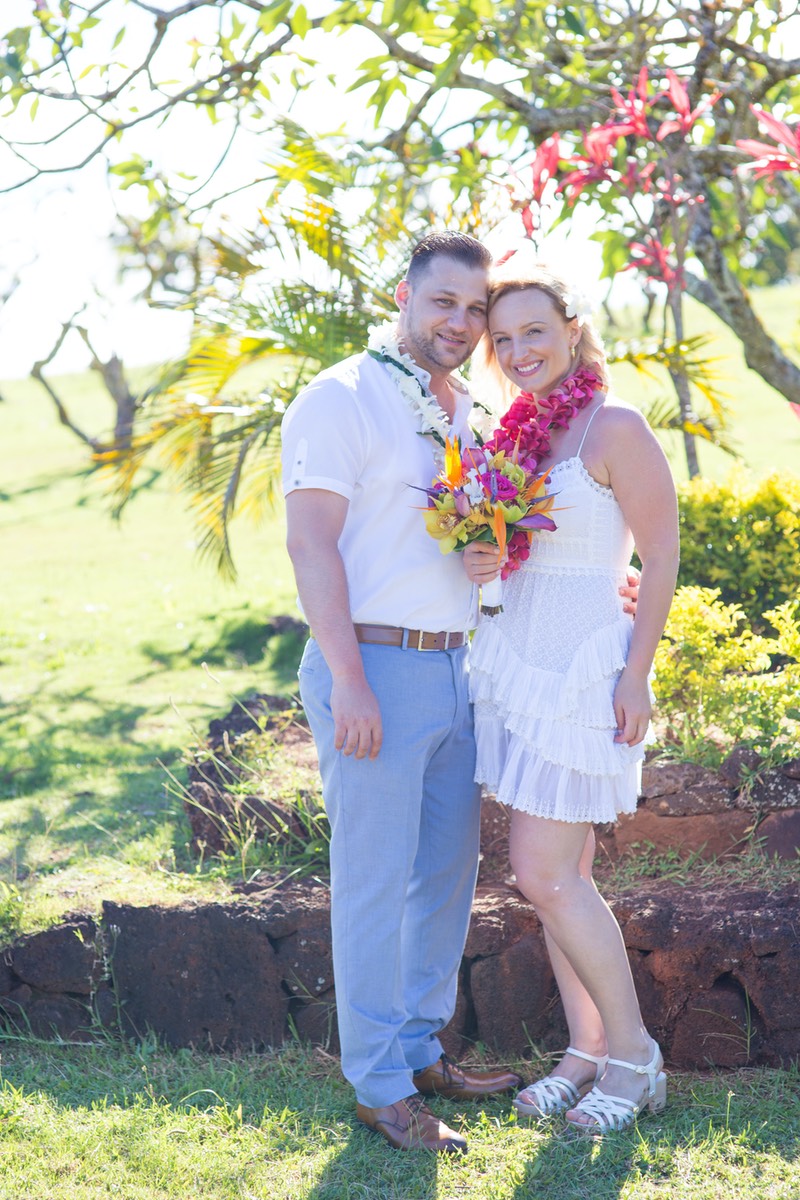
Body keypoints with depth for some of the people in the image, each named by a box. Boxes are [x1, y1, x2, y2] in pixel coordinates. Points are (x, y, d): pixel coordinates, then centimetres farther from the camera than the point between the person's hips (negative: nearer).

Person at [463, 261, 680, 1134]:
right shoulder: (519, 436, 12)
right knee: (557, 874, 10)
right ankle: (587, 1053, 19)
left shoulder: (615, 429, -11)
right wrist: (482, 561, 1)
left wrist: (636, 677, -15)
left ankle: (633, 1055, 7)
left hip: (580, 666, -8)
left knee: (547, 874, -8)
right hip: (517, 659, 8)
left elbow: (660, 557, -11)